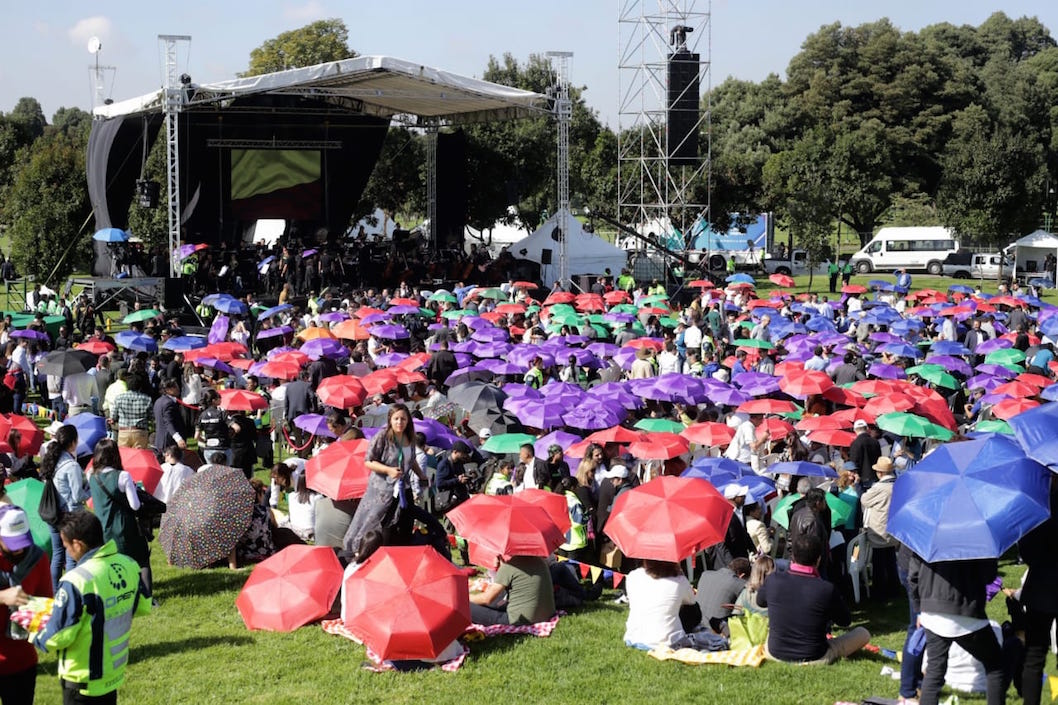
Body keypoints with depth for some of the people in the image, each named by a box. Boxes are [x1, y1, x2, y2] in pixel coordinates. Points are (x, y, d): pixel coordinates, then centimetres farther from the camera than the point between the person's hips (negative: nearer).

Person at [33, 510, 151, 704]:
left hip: (83, 680, -7)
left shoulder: (77, 581, -28)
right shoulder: (129, 566, -7)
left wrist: (36, 635, -3)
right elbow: (143, 606, 9)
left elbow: (58, 636, -23)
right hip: (115, 672, 7)